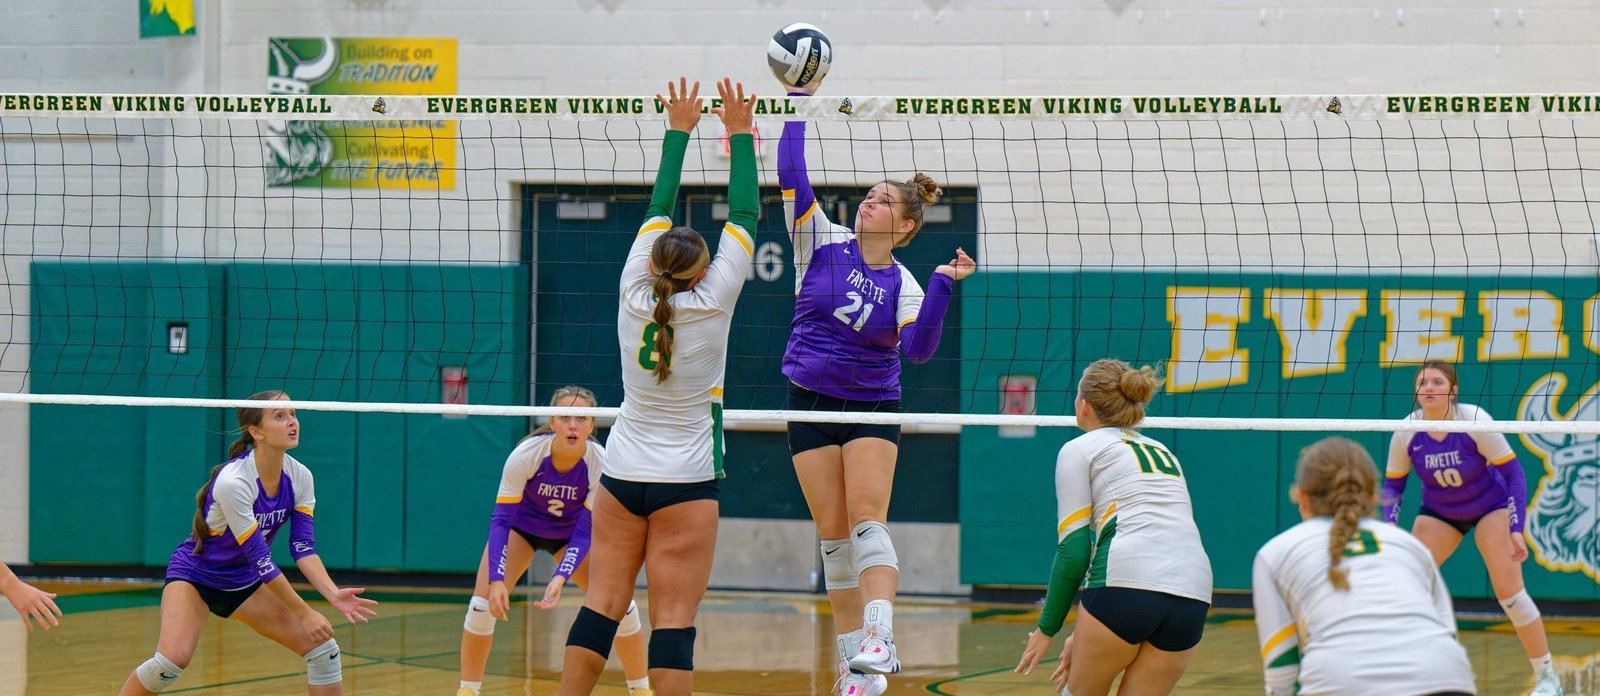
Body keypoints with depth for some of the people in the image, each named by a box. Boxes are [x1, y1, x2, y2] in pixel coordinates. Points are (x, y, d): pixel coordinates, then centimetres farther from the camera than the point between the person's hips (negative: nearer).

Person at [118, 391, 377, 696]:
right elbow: (259, 558, -28)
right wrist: (305, 613, -26)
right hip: (194, 575, -7)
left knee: (324, 648, -4)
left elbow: (303, 547, -12)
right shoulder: (232, 481, -30)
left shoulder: (300, 477, -10)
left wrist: (333, 595, -29)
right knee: (172, 660, -30)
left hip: (244, 584, 7)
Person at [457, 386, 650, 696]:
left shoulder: (600, 464, -29)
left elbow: (584, 532, -25)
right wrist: (496, 580, -38)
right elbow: (501, 519, -29)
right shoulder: (525, 455, -34)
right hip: (521, 527, -1)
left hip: (571, 534, 1)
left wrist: (560, 579, -39)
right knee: (484, 602, -19)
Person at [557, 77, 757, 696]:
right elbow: (742, 215, -4)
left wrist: (678, 131, 16)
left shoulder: (635, 292, -3)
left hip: (622, 477, 4)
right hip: (686, 481, -4)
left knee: (602, 603, 4)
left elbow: (658, 209, 8)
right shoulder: (712, 303, -11)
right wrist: (739, 134, 2)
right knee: (673, 620, -7)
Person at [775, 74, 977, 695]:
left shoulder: (903, 284, -4)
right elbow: (791, 172, -7)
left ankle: (879, 640, -32)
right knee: (834, 539, 2)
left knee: (866, 524, -19)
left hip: (872, 408, -2)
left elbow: (918, 348, -21)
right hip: (810, 403, 2)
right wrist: (799, 102, -11)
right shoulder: (822, 242, 0)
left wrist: (944, 284, -28)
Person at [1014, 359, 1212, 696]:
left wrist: (1047, 628, 11)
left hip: (1128, 583, -5)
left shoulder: (1079, 450, 10)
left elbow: (1073, 550, 1)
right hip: (1193, 596, 5)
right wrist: (1084, 637, 35)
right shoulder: (1161, 451, 30)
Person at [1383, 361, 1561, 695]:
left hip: (1490, 507, -3)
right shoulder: (1406, 433, -18)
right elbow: (1392, 484, -5)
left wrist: (1516, 528, -25)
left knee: (1508, 589, -14)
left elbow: (1513, 472, -20)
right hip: (1438, 512, 3)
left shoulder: (1476, 421, -27)